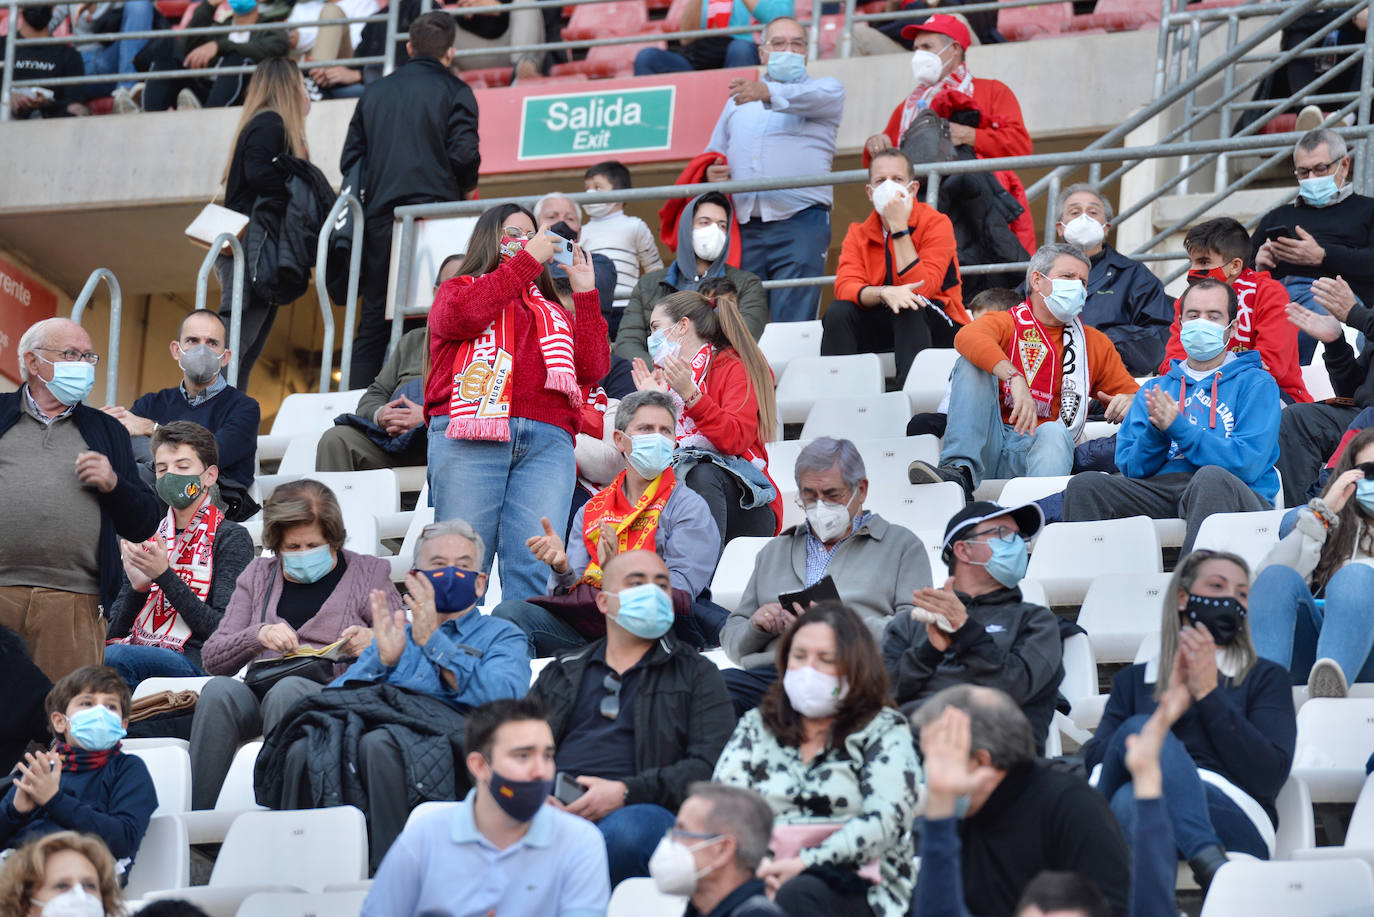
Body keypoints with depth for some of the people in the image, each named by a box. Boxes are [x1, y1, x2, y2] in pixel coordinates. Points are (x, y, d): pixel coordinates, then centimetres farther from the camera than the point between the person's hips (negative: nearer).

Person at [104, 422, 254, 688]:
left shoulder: (230, 537, 6)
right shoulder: (146, 536, 22)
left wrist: (164, 576, -11)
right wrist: (137, 587, -1)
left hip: (195, 662, -5)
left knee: (117, 657, -37)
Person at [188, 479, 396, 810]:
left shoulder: (368, 573, 15)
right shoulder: (258, 575, 22)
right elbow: (211, 657, 13)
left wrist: (372, 641, -14)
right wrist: (258, 635, -7)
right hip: (261, 692, 3)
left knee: (288, 690, -37)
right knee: (219, 690, -32)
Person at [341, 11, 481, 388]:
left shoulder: (374, 92, 14)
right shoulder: (454, 91, 0)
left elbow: (350, 159, 12)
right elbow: (464, 154, -10)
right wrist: (465, 190, 10)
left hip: (379, 216, 4)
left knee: (374, 321, 7)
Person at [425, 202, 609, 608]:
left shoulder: (555, 313, 31)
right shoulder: (457, 290, 23)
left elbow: (592, 370, 16)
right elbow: (462, 315, -3)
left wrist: (585, 293, 14)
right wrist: (527, 260, 3)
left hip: (547, 441, 3)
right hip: (471, 434, -3)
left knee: (535, 566, -13)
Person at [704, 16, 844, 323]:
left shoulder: (826, 89, 11)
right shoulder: (738, 102, 25)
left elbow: (810, 98, -13)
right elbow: (714, 154, 31)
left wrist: (767, 93, -33)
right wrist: (712, 173, 6)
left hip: (799, 221, -4)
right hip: (743, 227, 4)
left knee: (793, 326, -13)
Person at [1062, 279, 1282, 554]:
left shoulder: (1256, 384, 11)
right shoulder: (1156, 388, 25)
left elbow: (1248, 463, -5)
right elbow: (1130, 467, 14)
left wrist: (1179, 428, -9)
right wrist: (1155, 431, -7)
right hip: (1161, 489, 4)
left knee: (1211, 478, -41)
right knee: (1084, 485, -22)